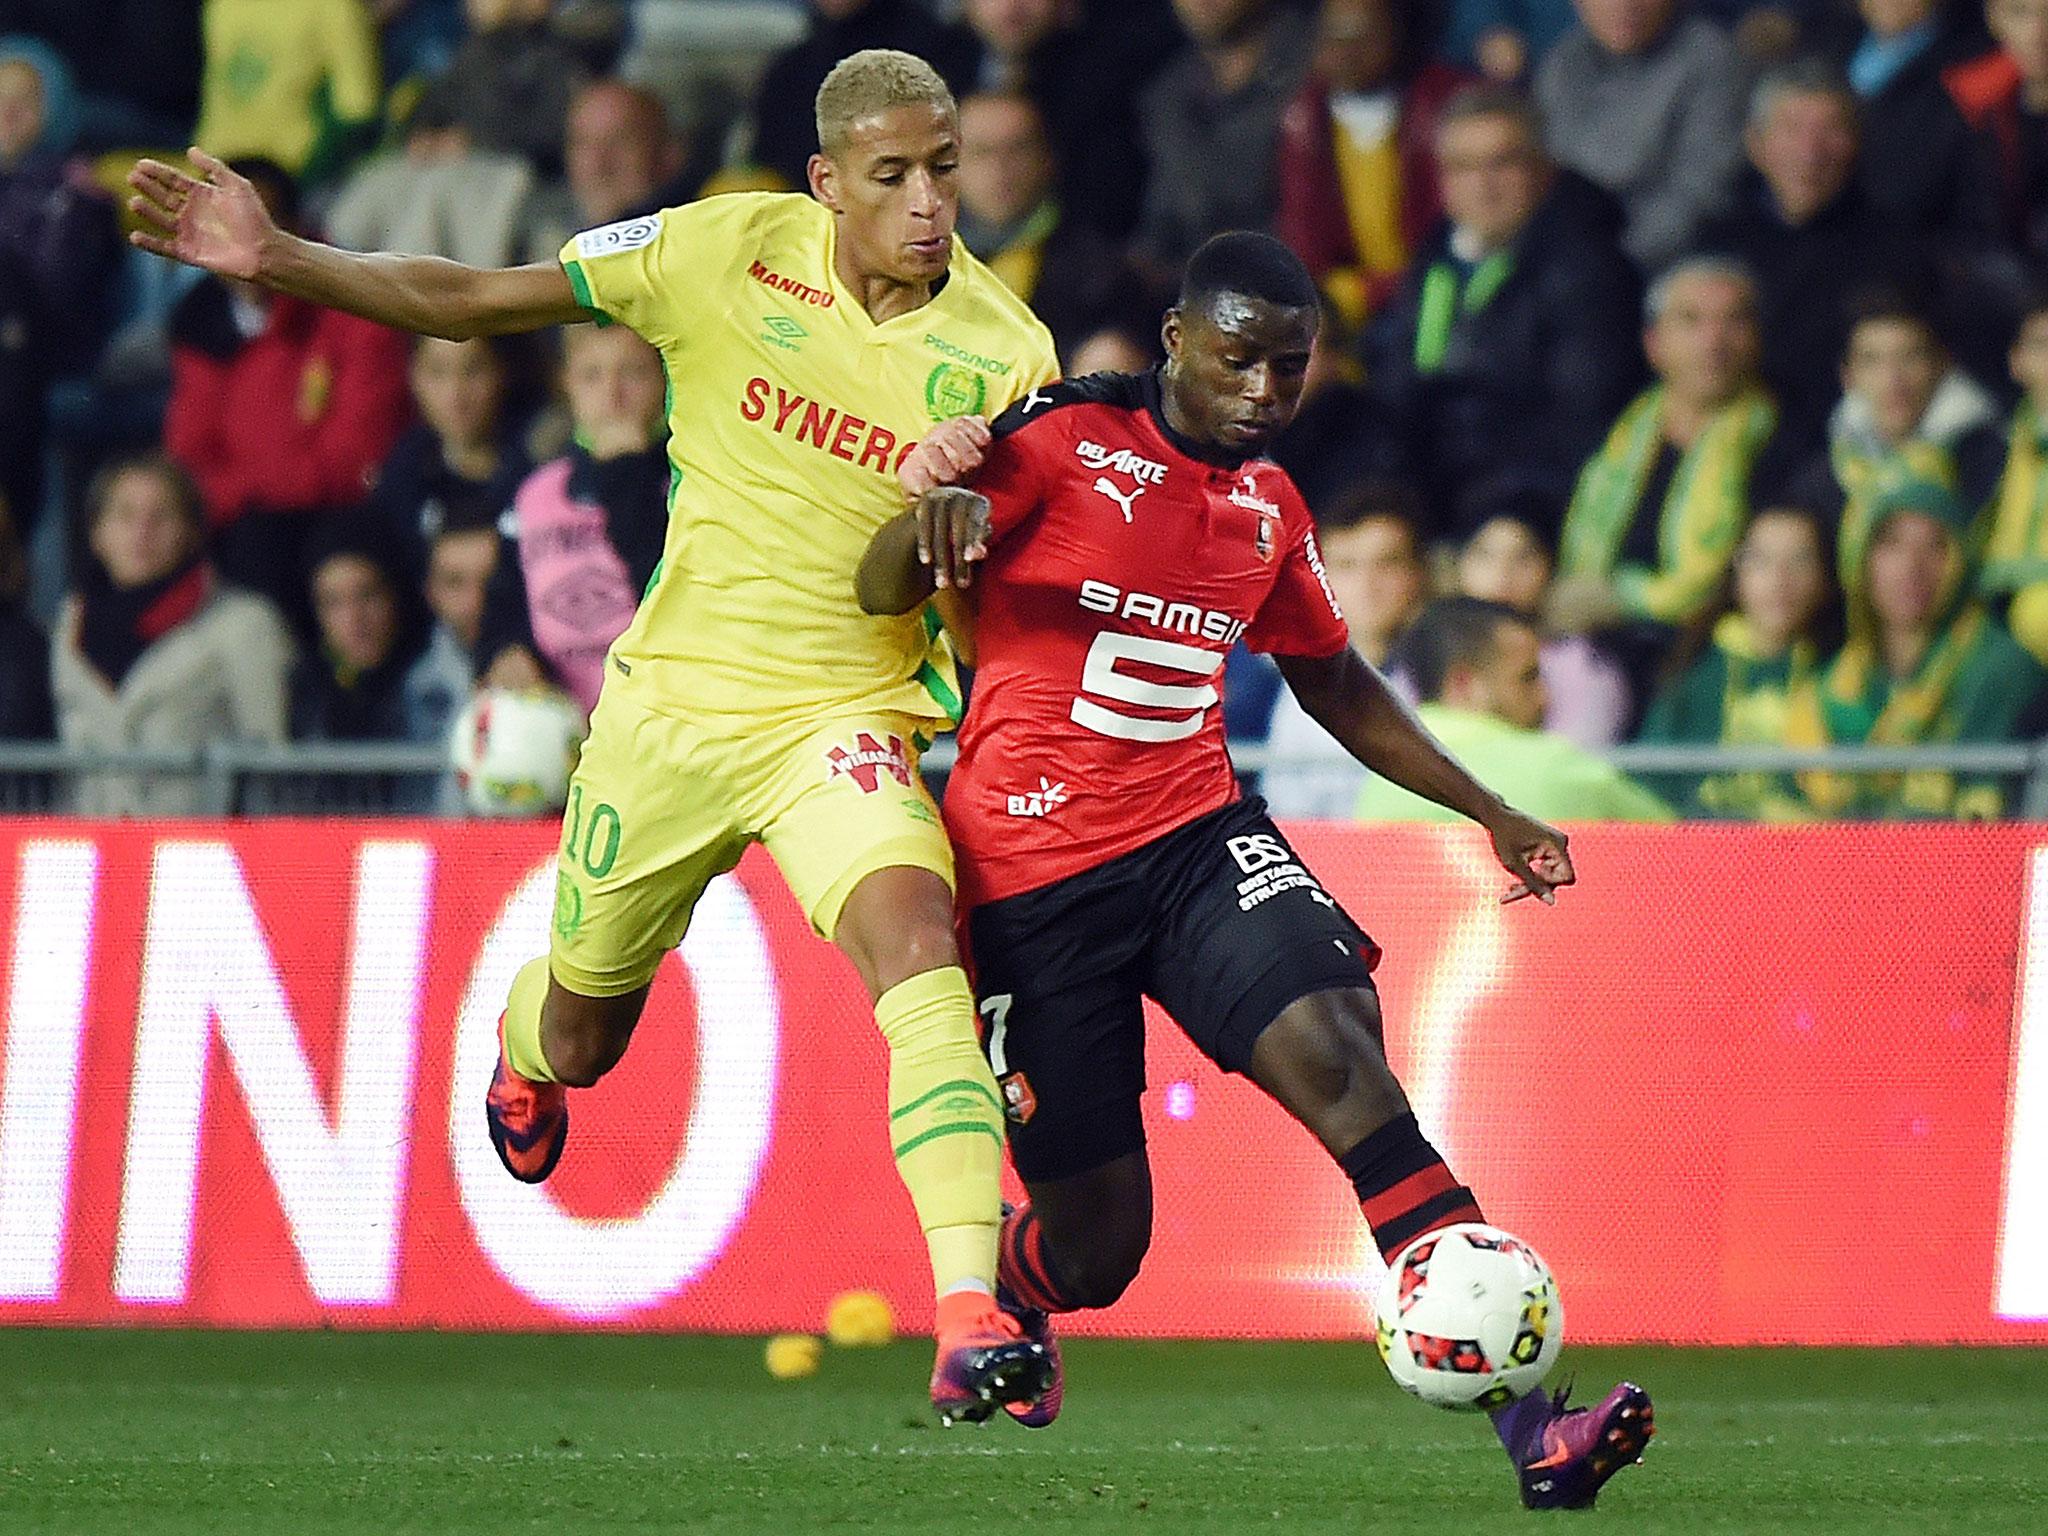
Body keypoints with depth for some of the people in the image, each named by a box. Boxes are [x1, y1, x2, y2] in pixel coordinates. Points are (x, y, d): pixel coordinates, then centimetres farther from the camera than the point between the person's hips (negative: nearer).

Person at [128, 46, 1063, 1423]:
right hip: (674, 694, 2)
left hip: (845, 717, -2)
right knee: (581, 1014, 17)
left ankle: (973, 1321, -37)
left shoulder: (1002, 350, -9)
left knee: (914, 935, -31)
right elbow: (464, 300, -3)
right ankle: (527, 1062, 60)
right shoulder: (728, 251, -10)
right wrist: (278, 259, -13)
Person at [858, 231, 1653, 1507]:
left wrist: (1490, 811, 26)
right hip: (1033, 874, -4)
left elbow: (1335, 682, 28)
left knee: (1339, 1052, -25)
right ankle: (1000, 1305, 42)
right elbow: (883, 595, -8)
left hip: (1195, 833, 4)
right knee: (1095, 1243, 0)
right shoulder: (1064, 441, -5)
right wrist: (934, 513, -31)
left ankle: (1529, 1424, -35)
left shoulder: (1270, 508, 12)